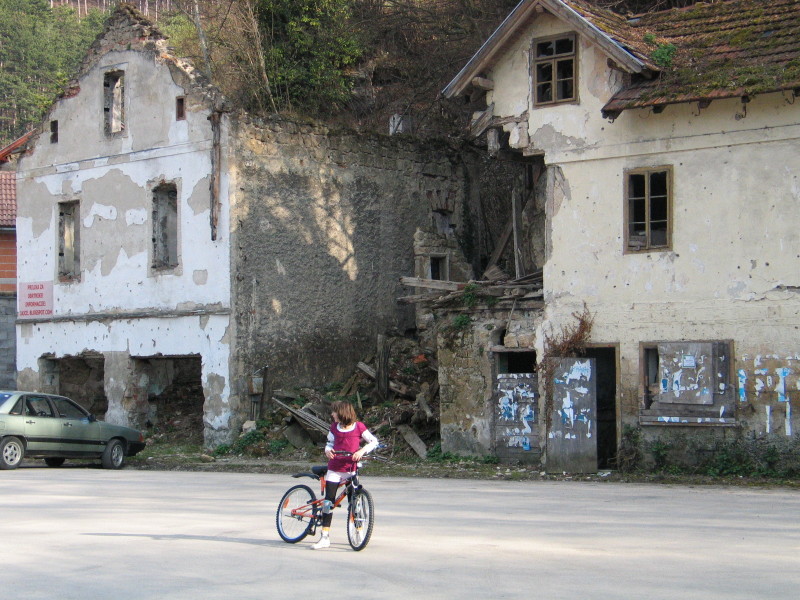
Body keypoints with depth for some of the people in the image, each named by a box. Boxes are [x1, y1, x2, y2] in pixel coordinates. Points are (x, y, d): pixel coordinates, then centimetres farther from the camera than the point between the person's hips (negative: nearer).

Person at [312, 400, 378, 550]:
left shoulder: (358, 426, -2)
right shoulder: (334, 427, 8)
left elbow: (374, 441, 0)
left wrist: (362, 451, -16)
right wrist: (328, 450, -4)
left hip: (351, 469, -2)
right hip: (334, 469, 2)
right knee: (328, 501, -5)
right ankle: (325, 537, -5)